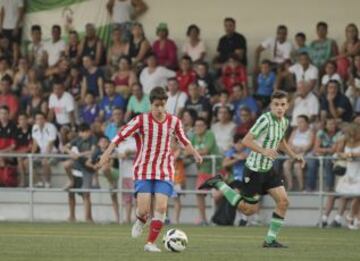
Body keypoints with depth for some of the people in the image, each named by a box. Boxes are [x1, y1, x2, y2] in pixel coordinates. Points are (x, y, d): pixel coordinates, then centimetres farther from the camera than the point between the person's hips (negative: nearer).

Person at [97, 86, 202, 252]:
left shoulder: (173, 122, 2)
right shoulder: (142, 120, -8)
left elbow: (184, 141, 18)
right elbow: (121, 135, -10)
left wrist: (195, 154, 5)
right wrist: (107, 153, -18)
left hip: (164, 171, 2)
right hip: (144, 170, -2)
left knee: (161, 207, -12)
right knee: (144, 209, -11)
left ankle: (151, 243, 0)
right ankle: (141, 221, 26)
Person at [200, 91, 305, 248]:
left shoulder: (284, 122, 6)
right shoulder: (265, 120, -20)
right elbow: (246, 141, -22)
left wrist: (294, 156, 15)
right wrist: (264, 151, -33)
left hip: (268, 170, 8)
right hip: (254, 169, -8)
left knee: (283, 202, -5)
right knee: (249, 209, 0)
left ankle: (270, 239, 5)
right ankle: (218, 184, 12)